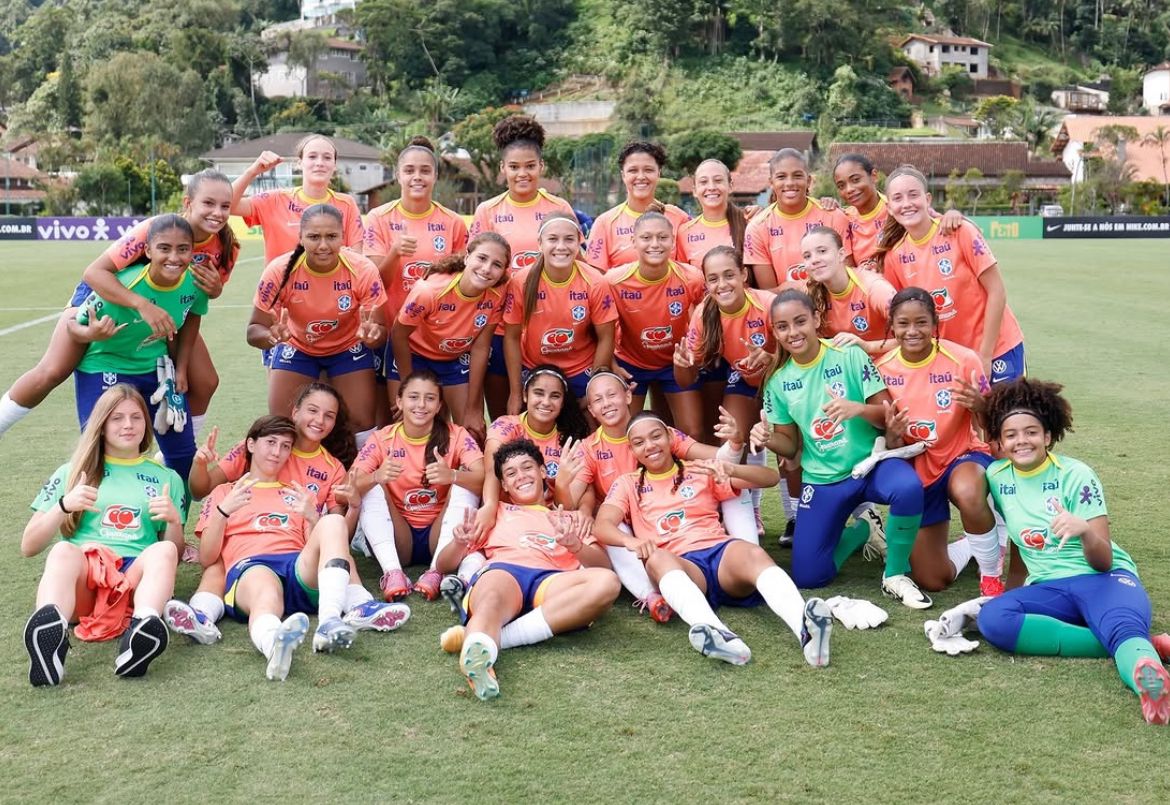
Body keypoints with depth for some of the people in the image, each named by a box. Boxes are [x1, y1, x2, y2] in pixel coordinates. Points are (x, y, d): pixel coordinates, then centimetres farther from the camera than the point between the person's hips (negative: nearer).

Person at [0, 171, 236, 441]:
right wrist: (143, 305, -53)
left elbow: (212, 286, -3)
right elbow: (94, 272, -40)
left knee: (205, 383, -4)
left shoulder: (226, 246, -24)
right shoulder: (154, 229, -37)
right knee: (51, 372, -15)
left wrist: (216, 289, -29)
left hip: (164, 309, 4)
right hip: (106, 294, -4)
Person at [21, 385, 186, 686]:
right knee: (63, 550, -35)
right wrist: (63, 506, -1)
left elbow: (174, 553, 20)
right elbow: (28, 547, 17)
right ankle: (49, 633, -66)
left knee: (163, 550, -33)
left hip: (137, 574, 1)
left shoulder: (167, 479, 25)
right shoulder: (71, 473, 24)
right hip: (80, 574, 0)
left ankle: (143, 629, -62)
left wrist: (173, 521, -2)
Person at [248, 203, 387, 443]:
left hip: (349, 348, 0)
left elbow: (381, 329, -20)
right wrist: (272, 336, -44)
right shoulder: (280, 271, -28)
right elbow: (254, 330, -21)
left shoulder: (363, 270, -28)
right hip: (296, 347, 0)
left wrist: (372, 334, -44)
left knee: (361, 424, -3)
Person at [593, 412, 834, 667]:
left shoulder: (700, 471, 19)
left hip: (721, 552, 1)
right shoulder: (628, 484, 19)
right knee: (657, 558, -36)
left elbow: (771, 478, 11)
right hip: (678, 565, -1)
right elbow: (601, 526, 1)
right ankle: (717, 634, -62)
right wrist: (631, 541, -23)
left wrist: (731, 470, -11)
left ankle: (805, 628, -61)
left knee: (753, 553, -34)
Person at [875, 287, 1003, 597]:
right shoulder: (882, 370, -10)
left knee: (967, 493, -42)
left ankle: (991, 576, -14)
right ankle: (974, 544, 35)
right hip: (916, 470, 3)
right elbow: (890, 446, -3)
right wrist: (892, 434, -27)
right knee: (931, 580, 1)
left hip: (963, 455, -3)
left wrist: (979, 406, -34)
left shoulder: (962, 360, -17)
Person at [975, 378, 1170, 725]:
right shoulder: (996, 477, 7)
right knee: (992, 618, -30)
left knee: (1124, 626, -39)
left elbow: (1103, 561, -12)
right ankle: (1138, 646, -32)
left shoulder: (1077, 475, -6)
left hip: (1104, 579, -4)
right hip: (1048, 588, 4)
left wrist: (1084, 529, -33)